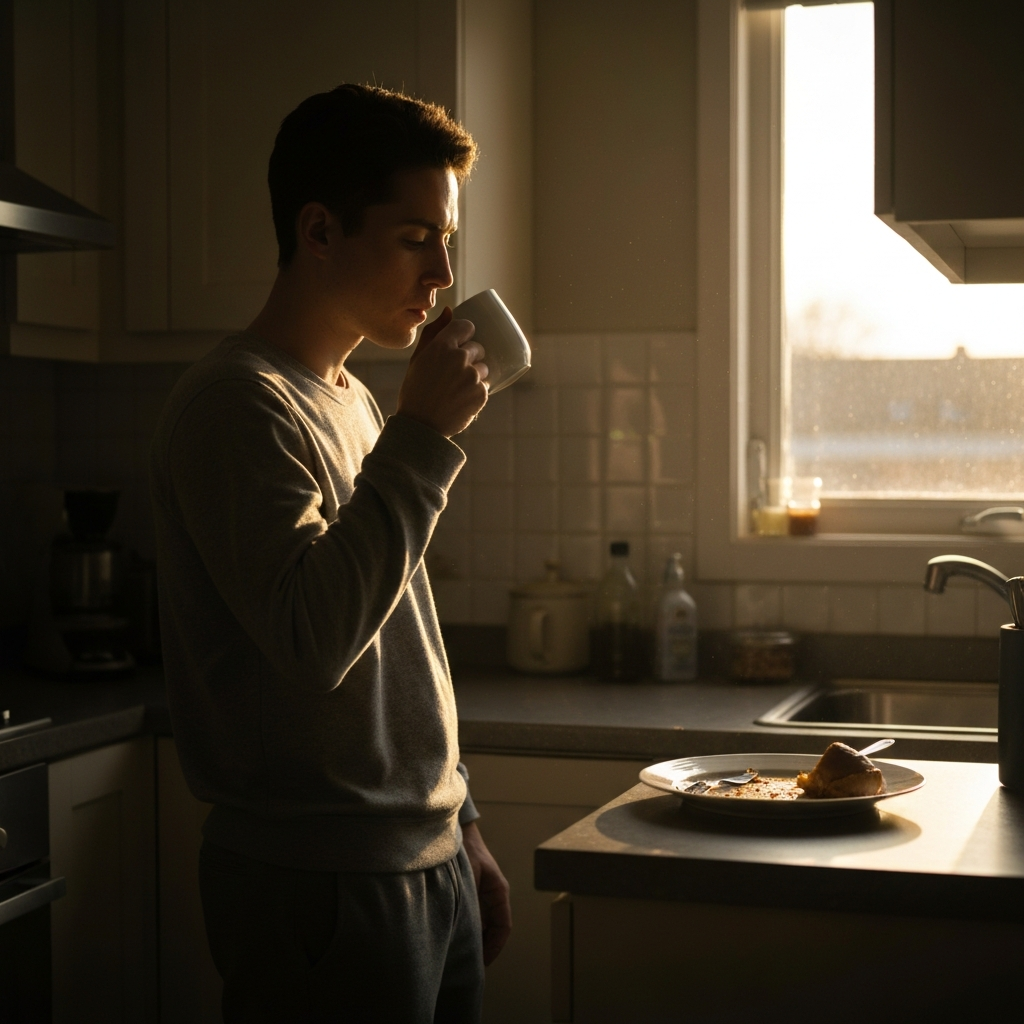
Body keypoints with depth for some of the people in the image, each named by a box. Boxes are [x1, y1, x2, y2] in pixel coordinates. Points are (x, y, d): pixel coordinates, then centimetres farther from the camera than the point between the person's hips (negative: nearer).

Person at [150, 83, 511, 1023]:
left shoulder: (351, 400, 14)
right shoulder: (237, 405, -14)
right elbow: (312, 635, -27)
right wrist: (422, 436, -21)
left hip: (427, 866, 8)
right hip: (324, 884, -8)